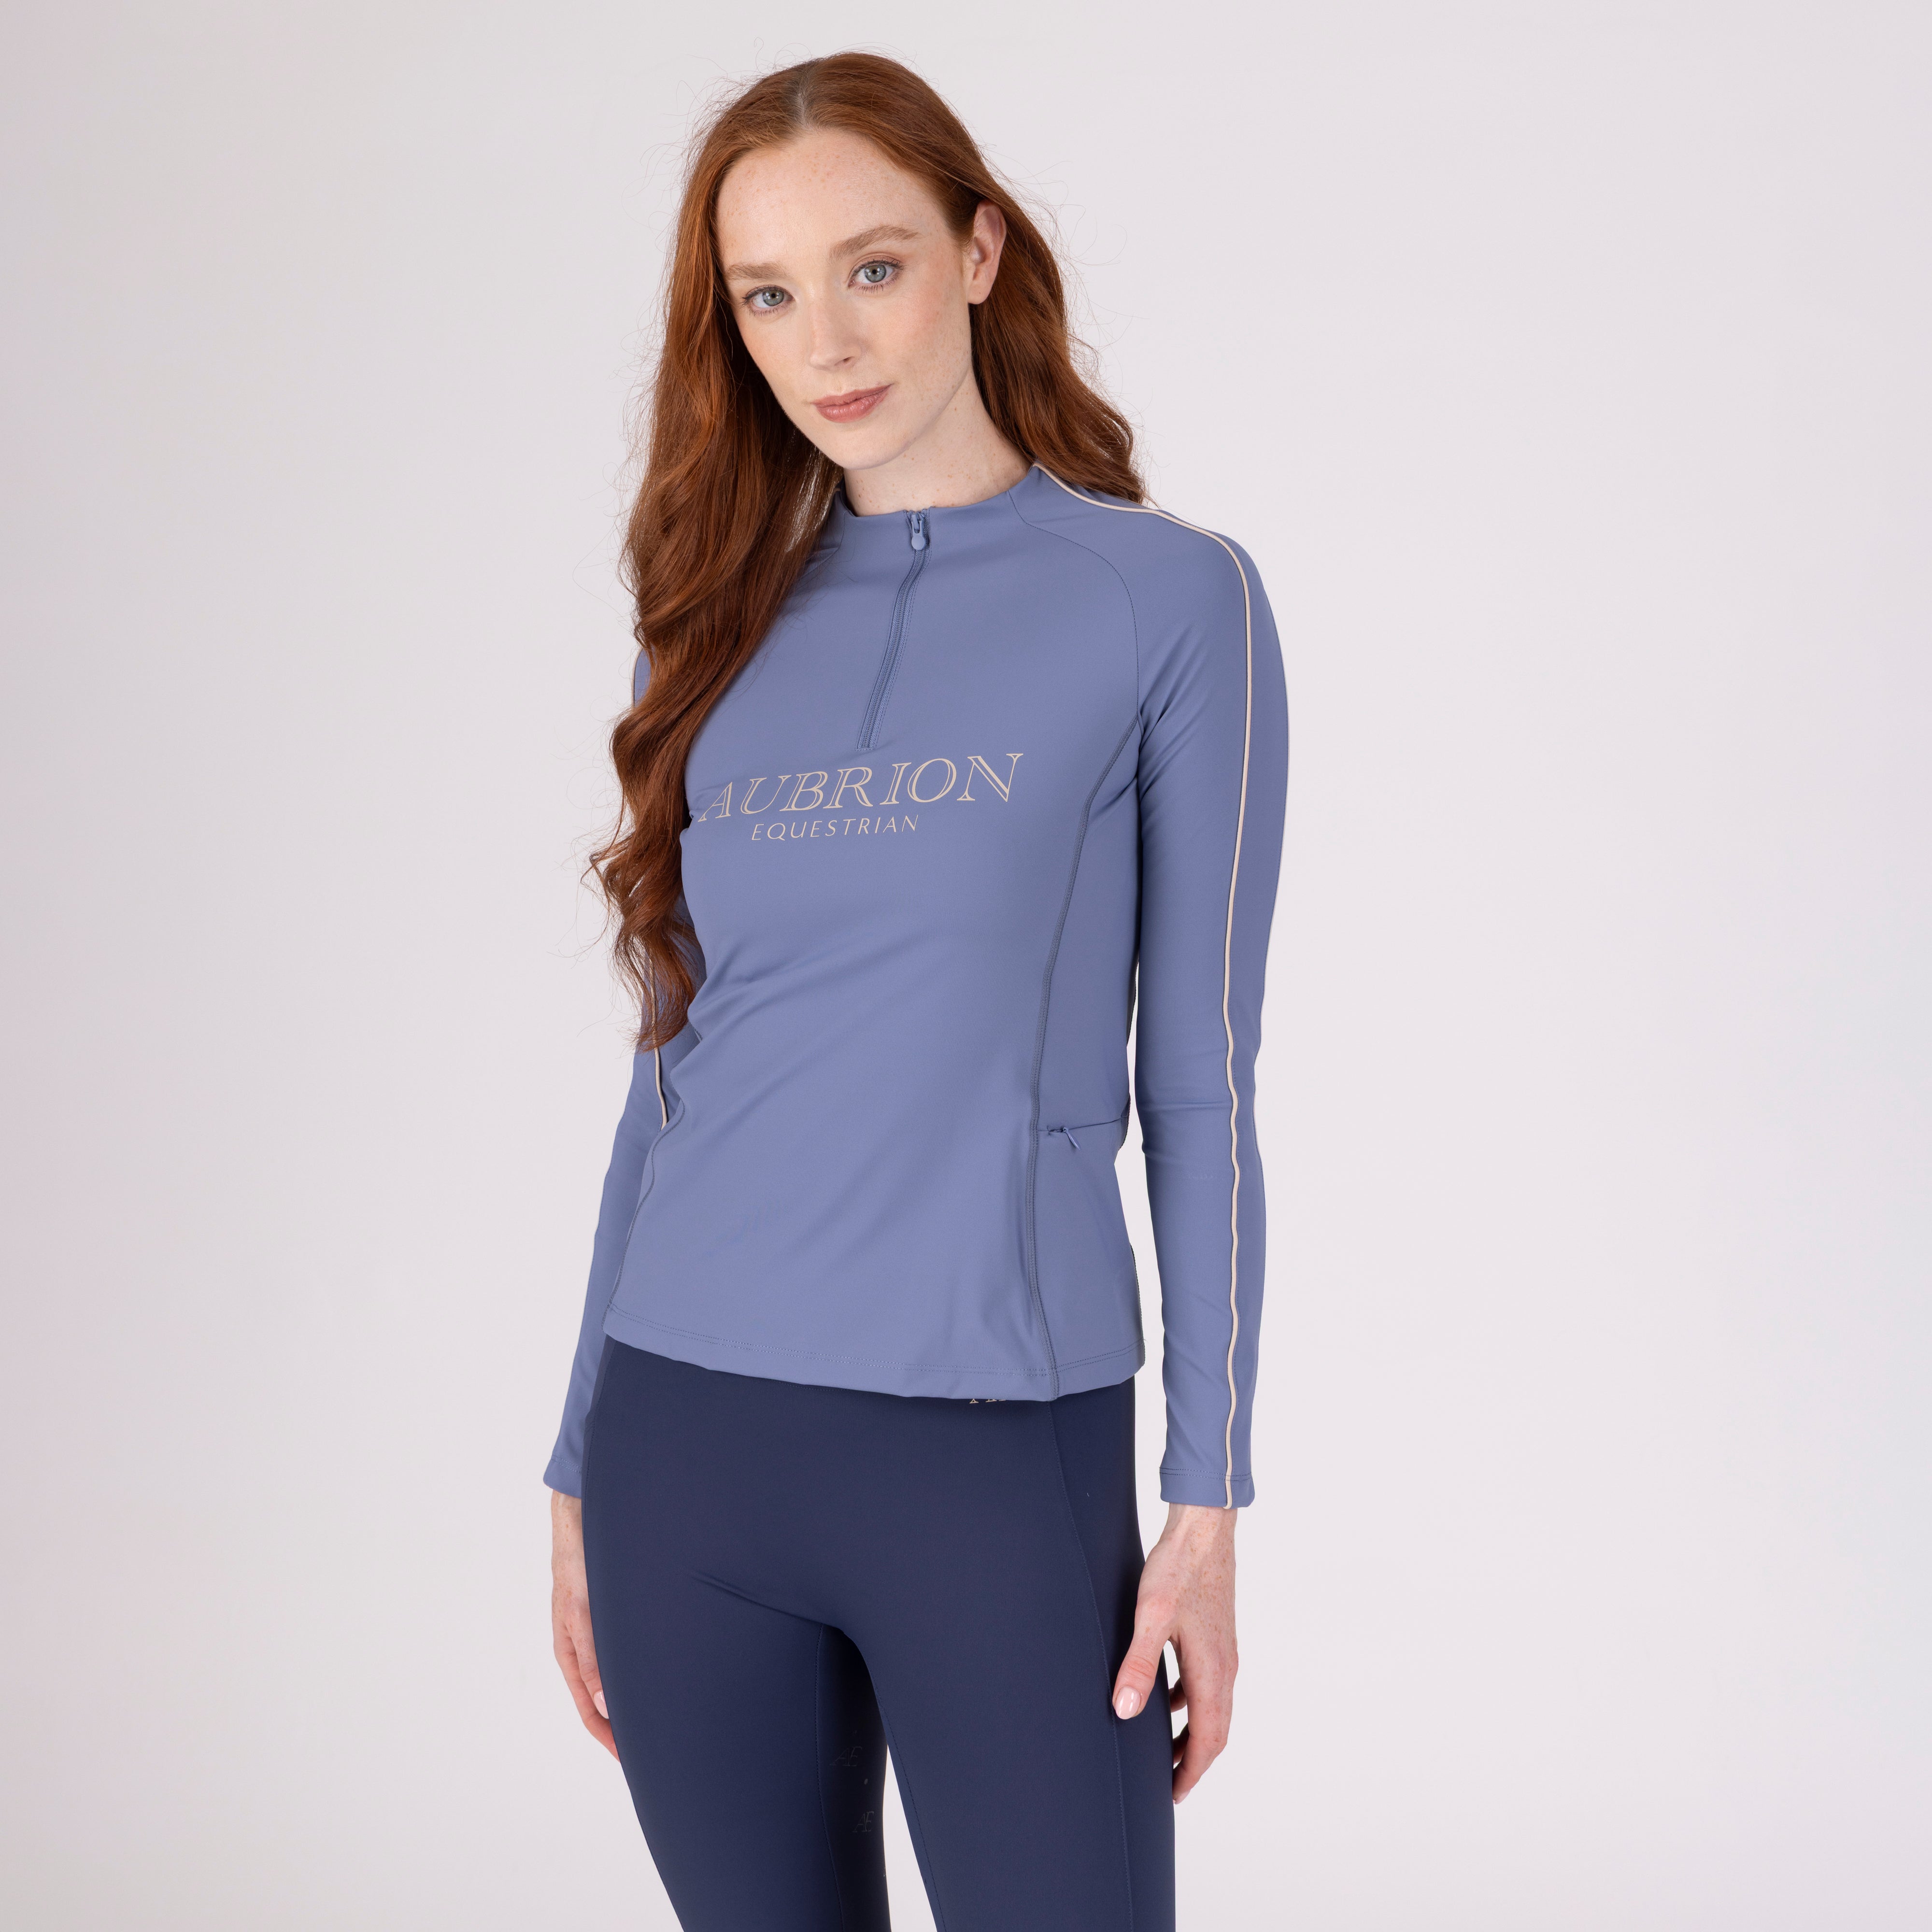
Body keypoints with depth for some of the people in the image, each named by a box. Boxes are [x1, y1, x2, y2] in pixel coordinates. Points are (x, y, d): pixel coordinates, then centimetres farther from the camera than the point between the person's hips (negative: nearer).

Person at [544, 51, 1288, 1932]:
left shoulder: (1168, 599, -2)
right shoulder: (723, 631, 9)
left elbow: (1200, 1081, -2)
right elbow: (672, 1072, 12)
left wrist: (1208, 1496, -6)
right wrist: (579, 1469, 12)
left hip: (1001, 1454, -3)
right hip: (686, 1443, 4)